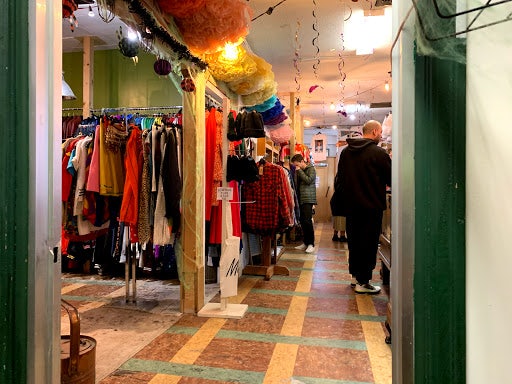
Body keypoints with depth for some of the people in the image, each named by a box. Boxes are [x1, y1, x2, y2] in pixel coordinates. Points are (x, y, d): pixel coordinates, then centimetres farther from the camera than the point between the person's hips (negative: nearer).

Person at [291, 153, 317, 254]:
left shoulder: (311, 169, -2)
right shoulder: (299, 171, 20)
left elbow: (308, 180, -17)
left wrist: (300, 171, -10)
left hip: (308, 199, -8)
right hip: (301, 199, 8)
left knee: (307, 220, -14)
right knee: (303, 221, 7)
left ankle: (311, 244, -9)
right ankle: (306, 243, 14)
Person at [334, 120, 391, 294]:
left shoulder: (346, 152, 7)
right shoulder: (378, 153, -13)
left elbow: (340, 177, 14)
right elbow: (391, 179, -8)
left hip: (351, 206, 7)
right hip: (371, 206, -6)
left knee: (354, 240, 16)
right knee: (369, 243, 2)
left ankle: (355, 275, 27)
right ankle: (363, 282, 7)